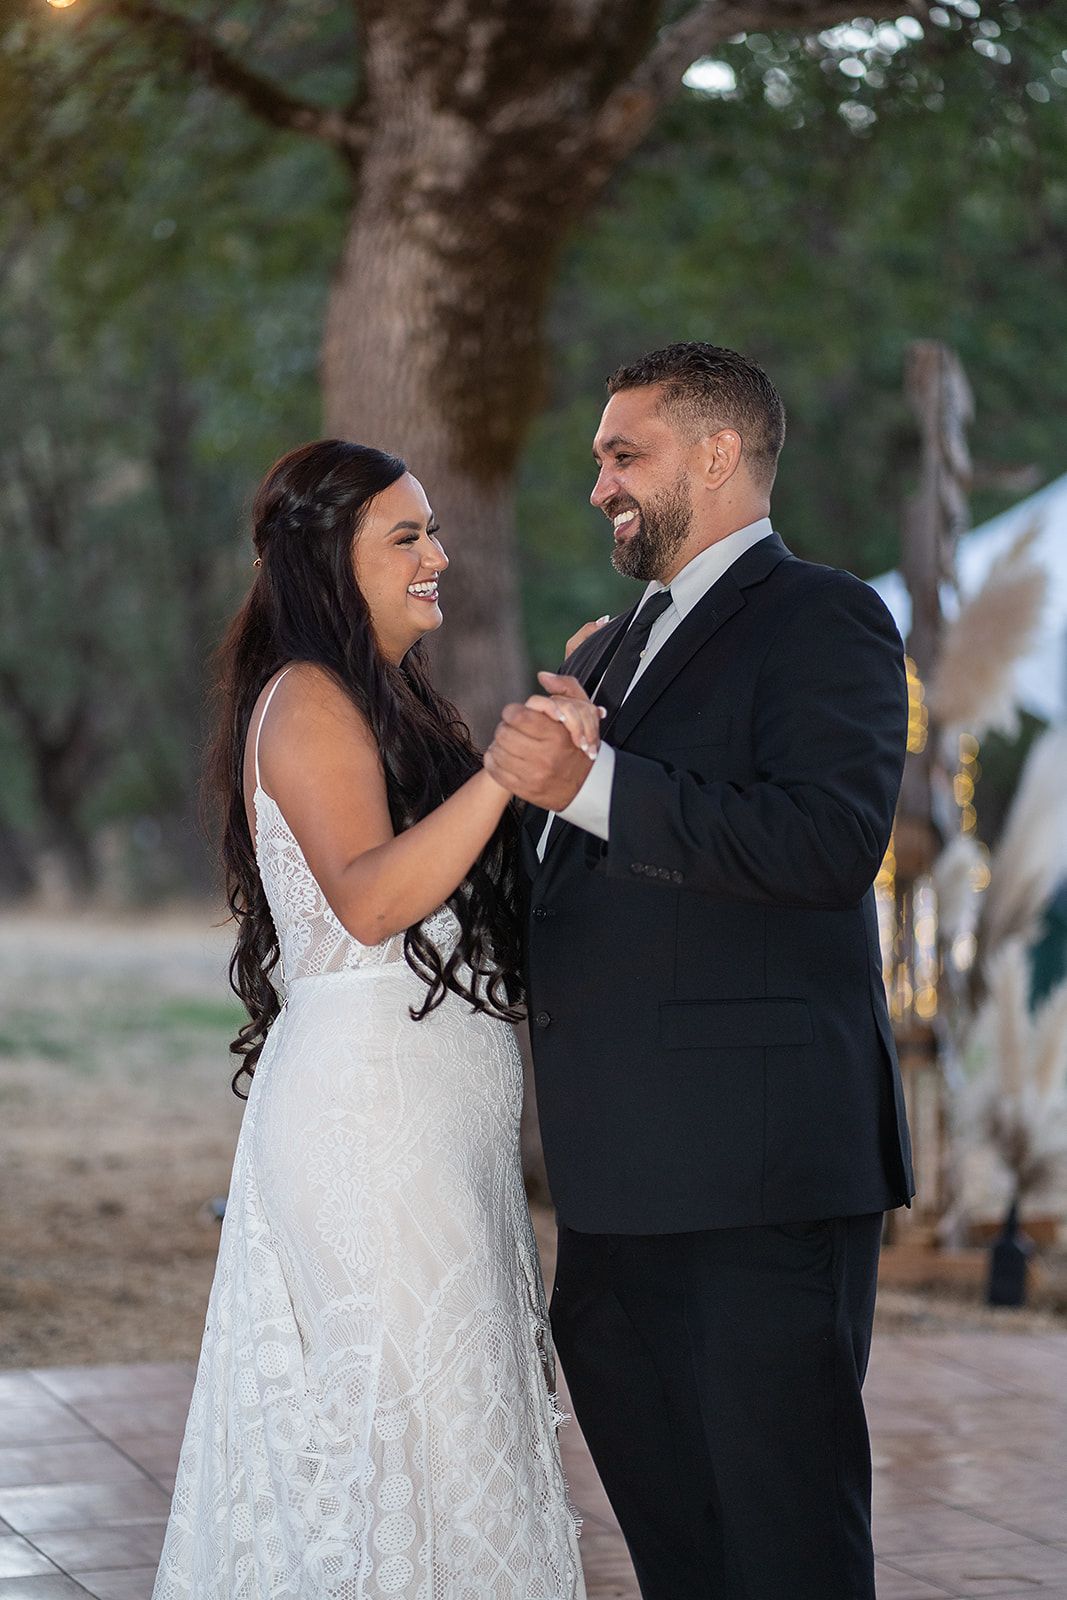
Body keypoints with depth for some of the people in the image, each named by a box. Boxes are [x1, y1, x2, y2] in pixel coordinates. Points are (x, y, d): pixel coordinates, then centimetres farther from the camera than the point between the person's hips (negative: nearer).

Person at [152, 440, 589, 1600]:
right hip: (368, 1106, -10)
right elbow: (368, 899, -24)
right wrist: (503, 775, -34)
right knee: (407, 1416, -9)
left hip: (429, 1114, 10)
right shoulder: (305, 701, -10)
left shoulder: (389, 702, 20)